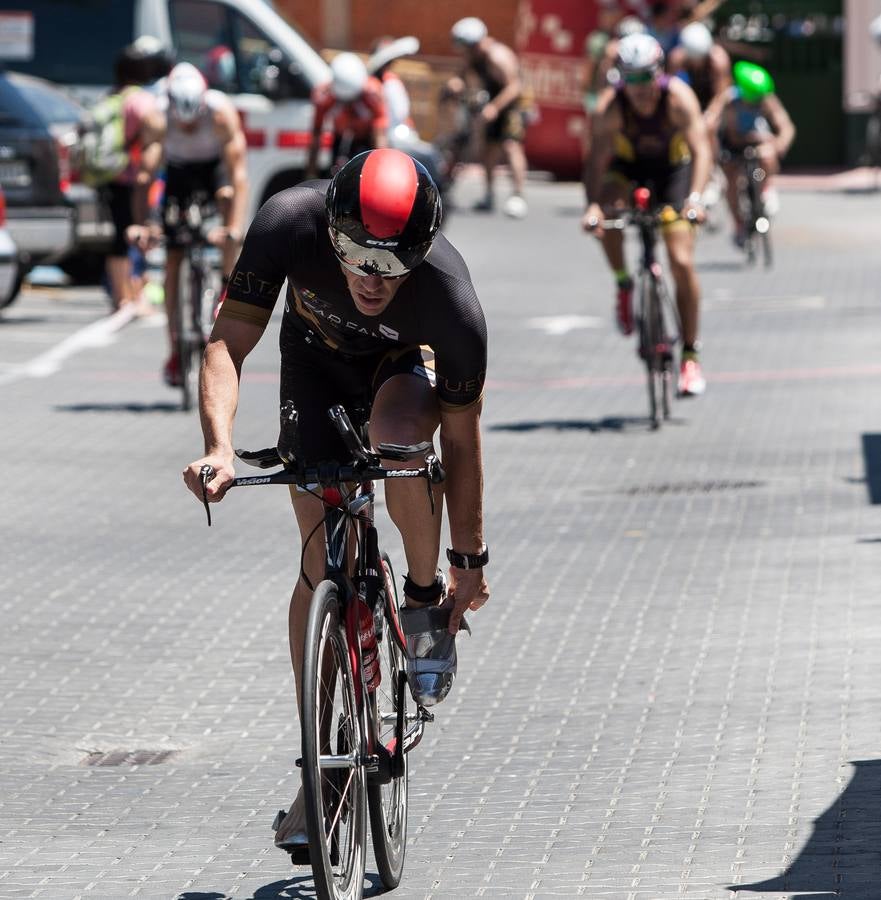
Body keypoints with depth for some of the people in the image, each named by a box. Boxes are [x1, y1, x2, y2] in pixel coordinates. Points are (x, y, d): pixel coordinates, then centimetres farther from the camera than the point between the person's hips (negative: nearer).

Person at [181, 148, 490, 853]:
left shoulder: (451, 298, -37)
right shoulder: (288, 225, -36)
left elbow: (461, 435, -23)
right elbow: (227, 345, -27)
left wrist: (470, 560, -14)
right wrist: (219, 447, -44)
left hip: (409, 366, -2)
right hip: (318, 363, 2)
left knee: (397, 430, -37)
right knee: (323, 557, -8)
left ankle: (427, 600, -10)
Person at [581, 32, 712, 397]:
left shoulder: (678, 97, -28)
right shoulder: (611, 106, -27)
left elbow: (700, 148, -35)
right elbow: (598, 161, -33)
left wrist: (695, 197, -51)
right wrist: (593, 206, -49)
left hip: (672, 169, -1)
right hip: (628, 167, 1)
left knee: (682, 263, -10)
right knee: (608, 212, -35)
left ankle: (690, 356, 0)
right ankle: (624, 286, -9)